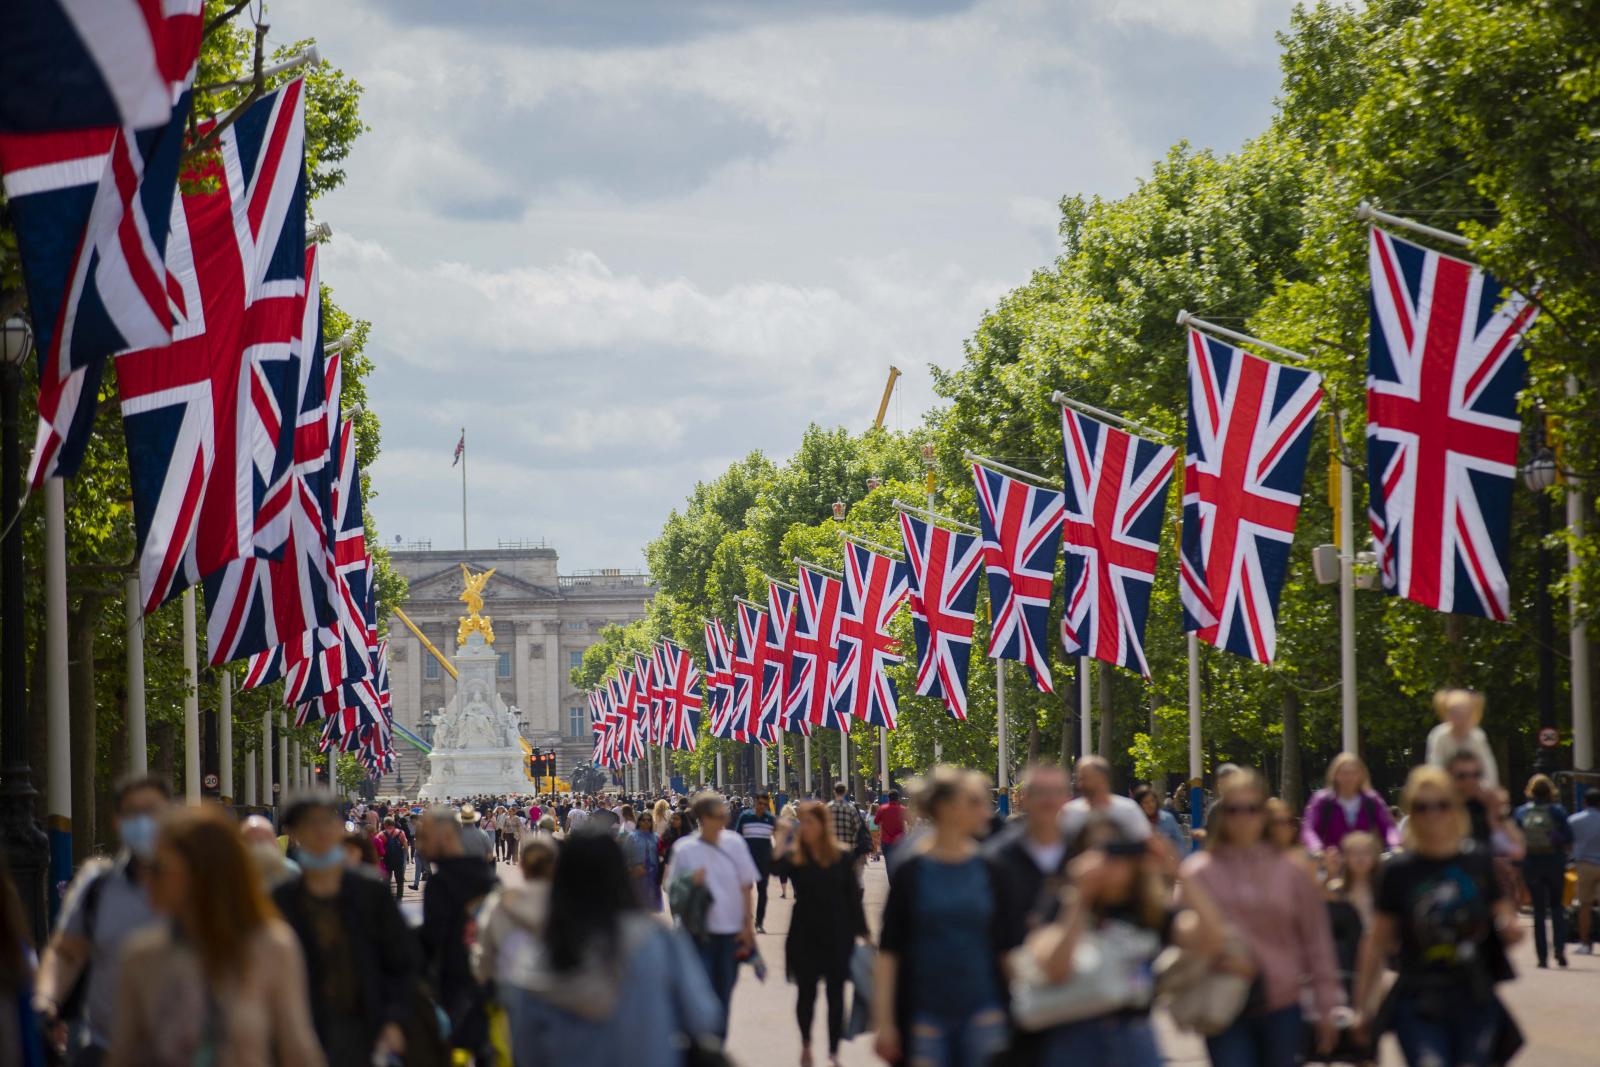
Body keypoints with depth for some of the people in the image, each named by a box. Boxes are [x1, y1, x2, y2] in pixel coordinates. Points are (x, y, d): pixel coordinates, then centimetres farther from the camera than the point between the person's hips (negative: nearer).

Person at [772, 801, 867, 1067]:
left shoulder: (841, 855, 0)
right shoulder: (794, 854, -4)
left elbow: (852, 895, 4)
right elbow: (778, 868, -27)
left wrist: (861, 932, 3)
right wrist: (782, 838, -25)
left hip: (837, 935, 1)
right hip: (805, 935, 0)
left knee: (836, 995, 4)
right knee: (806, 993, 7)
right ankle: (806, 1043, 31)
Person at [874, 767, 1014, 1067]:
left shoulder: (990, 872, 3)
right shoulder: (910, 873, -3)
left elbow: (1006, 947, 8)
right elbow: (888, 952, -1)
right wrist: (884, 1022, -6)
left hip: (982, 1016, 2)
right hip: (926, 1015, -2)